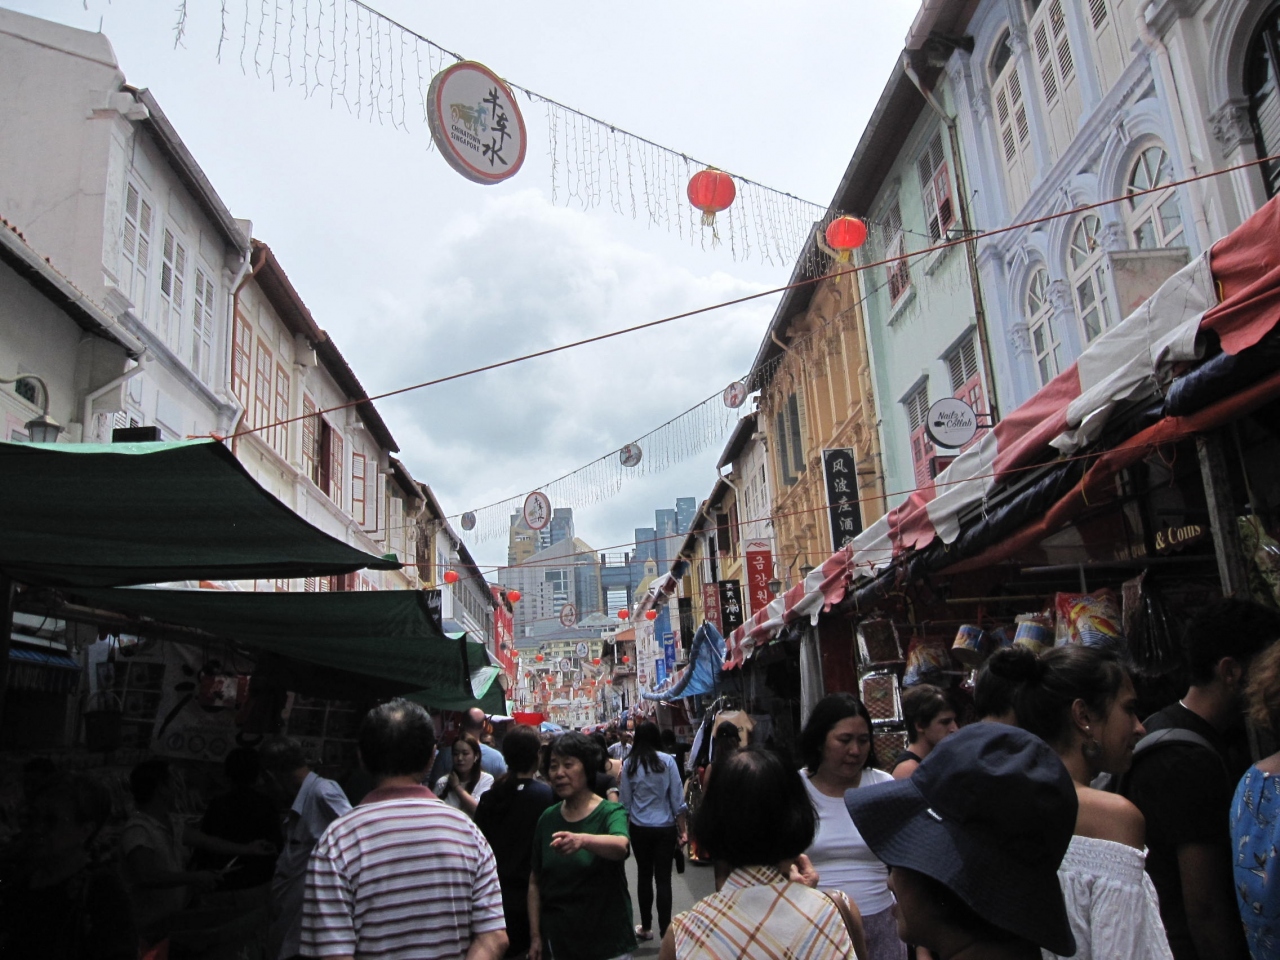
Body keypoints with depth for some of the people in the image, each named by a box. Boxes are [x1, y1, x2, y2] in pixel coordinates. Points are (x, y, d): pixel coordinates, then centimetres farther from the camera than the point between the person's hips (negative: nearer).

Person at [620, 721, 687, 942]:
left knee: (644, 876, 14)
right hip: (665, 828, -1)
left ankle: (646, 928, 24)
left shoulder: (629, 764, -5)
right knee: (663, 879, 3)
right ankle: (665, 930, 5)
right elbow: (677, 798, -6)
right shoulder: (667, 761, -9)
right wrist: (682, 830, 2)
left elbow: (625, 801, 1)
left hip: (639, 828, 2)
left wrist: (625, 828, 13)